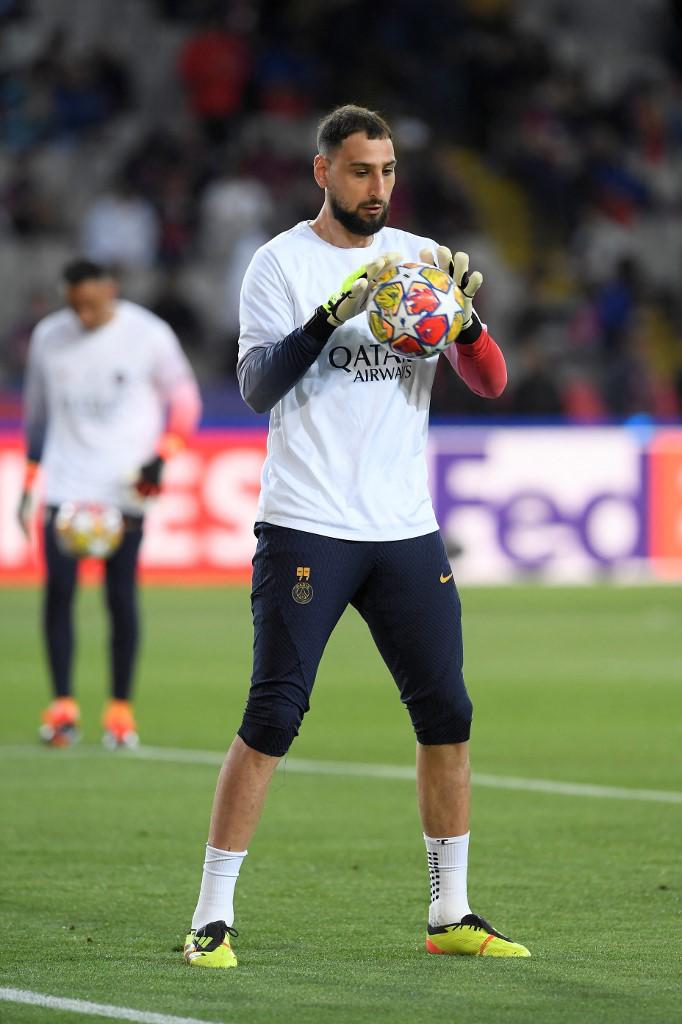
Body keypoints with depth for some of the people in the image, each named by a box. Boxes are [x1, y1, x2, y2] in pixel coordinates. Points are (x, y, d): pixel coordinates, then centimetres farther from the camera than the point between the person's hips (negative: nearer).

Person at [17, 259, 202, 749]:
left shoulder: (148, 335, -4)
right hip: (64, 484, 2)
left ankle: (121, 708, 6)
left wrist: (160, 458, -8)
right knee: (58, 589, -8)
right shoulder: (48, 337, 7)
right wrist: (30, 483, 16)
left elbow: (184, 400, 5)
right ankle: (63, 705, -3)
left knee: (121, 596, -4)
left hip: (125, 488, -2)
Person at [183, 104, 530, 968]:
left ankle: (451, 915, 16)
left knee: (447, 716, 4)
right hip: (305, 529, -4)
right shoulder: (282, 262, -1)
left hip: (406, 530, 4)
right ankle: (212, 919, -2)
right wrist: (331, 315, -26)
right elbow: (256, 385, -13)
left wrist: (464, 316, -16)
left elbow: (490, 384, 4)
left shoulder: (421, 258, 10)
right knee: (271, 719, -7)